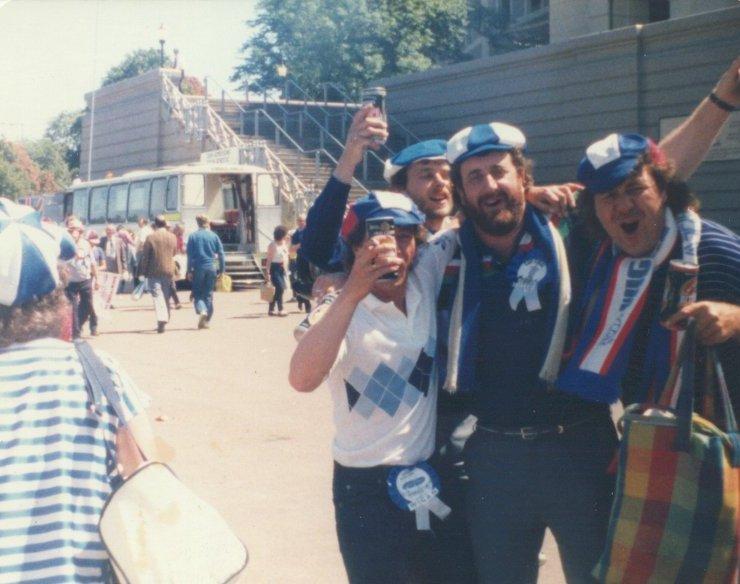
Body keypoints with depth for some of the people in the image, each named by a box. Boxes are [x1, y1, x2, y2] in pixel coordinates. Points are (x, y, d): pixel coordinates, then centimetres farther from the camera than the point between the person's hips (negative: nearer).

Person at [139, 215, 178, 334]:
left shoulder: (150, 238, -9)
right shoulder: (172, 237, 2)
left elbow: (145, 257, -6)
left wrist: (144, 272, 1)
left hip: (154, 272, -4)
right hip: (169, 271, 4)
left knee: (157, 296, -5)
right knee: (166, 296, 15)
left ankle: (161, 319, -22)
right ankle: (165, 320, 21)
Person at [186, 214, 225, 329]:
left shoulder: (193, 236, -1)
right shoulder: (214, 236, 4)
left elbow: (190, 255, -3)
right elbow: (221, 254, 3)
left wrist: (189, 271, 0)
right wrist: (221, 269, 8)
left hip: (198, 268, -2)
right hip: (211, 268, 2)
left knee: (197, 294, 6)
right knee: (208, 294, 10)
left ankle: (202, 311, -22)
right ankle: (206, 320, 10)